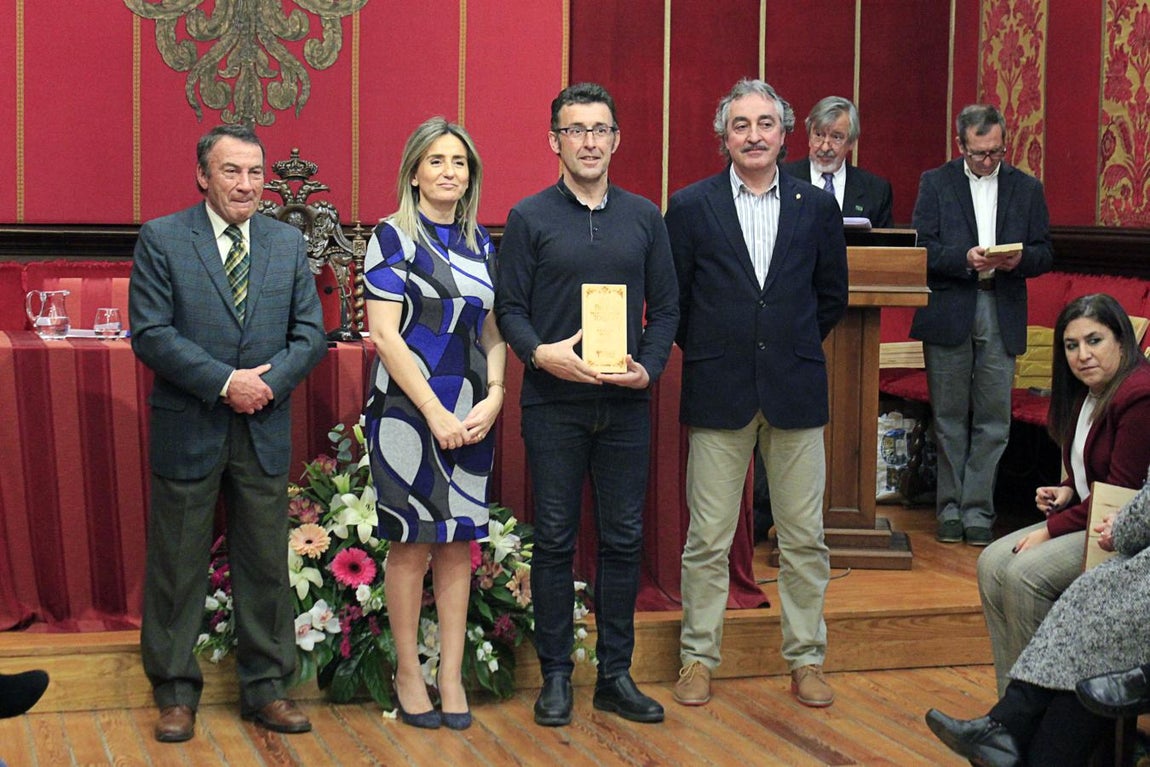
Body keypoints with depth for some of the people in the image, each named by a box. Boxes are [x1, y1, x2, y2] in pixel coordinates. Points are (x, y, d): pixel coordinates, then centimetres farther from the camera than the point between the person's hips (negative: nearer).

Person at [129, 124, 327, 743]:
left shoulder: (288, 243, 9)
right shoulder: (161, 239, -3)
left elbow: (310, 332, 6)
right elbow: (150, 333, -11)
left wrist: (269, 381, -12)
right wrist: (224, 383, -17)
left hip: (265, 433, 3)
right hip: (187, 430, -3)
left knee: (266, 564, 9)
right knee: (177, 566, 5)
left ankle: (266, 687, 20)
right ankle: (176, 691, 18)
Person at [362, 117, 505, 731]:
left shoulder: (481, 242, 12)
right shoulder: (394, 237, -4)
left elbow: (491, 331, 12)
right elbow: (385, 334, -11)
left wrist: (492, 399, -5)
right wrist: (435, 414, -14)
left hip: (471, 415, 5)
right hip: (408, 409, -5)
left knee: (459, 542, 6)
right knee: (412, 543, 0)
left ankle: (452, 677, 14)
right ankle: (408, 674, 13)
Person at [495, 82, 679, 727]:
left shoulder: (645, 219, 9)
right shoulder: (530, 218, 2)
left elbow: (666, 306, 10)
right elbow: (509, 307, 0)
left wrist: (649, 366, -7)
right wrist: (539, 353, -18)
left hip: (626, 405, 2)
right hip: (554, 403, -2)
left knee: (624, 540, 6)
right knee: (555, 541, 3)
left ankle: (616, 675, 16)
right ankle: (556, 677, 12)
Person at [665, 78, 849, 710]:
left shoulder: (817, 207, 6)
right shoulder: (690, 206, 1)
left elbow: (832, 295, 15)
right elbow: (671, 299, 6)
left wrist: (794, 349, 12)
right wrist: (707, 353, 7)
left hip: (795, 390, 2)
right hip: (719, 394, -1)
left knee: (804, 538, 6)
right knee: (708, 539, 4)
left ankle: (806, 659, 18)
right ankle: (698, 658, 15)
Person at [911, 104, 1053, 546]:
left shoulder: (1027, 189, 11)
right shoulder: (935, 183, 6)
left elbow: (1044, 254, 9)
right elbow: (922, 250, -2)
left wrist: (1017, 259, -13)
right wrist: (965, 259, -18)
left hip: (1002, 315, 1)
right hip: (948, 314, -1)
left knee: (992, 420, 0)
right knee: (949, 419, 5)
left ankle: (977, 511, 8)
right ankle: (951, 510, 14)